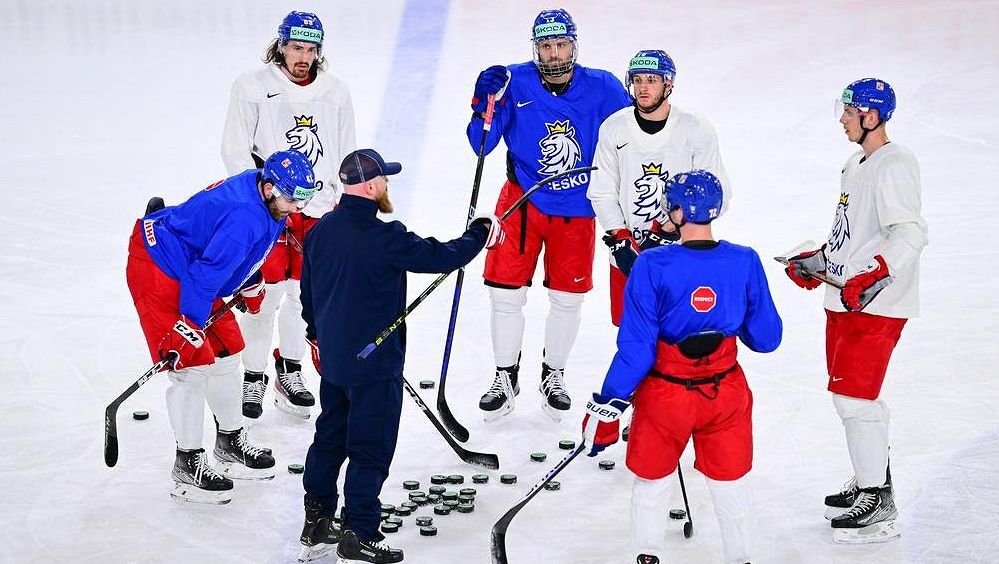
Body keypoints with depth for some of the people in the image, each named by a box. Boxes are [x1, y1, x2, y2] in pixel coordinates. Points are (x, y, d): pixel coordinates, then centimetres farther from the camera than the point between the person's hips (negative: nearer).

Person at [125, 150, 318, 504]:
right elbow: (205, 276, -31)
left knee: (225, 354, 15)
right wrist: (187, 329, -28)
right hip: (158, 271, -10)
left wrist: (250, 285, 26)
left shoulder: (266, 198, -2)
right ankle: (188, 465, -1)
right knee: (192, 366, -11)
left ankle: (231, 442, 31)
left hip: (192, 268, 10)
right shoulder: (244, 217, -32)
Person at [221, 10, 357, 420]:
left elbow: (347, 155, 13)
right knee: (267, 291, -6)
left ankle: (289, 371, 23)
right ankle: (253, 379, 6)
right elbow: (235, 151, -4)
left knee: (303, 291, 8)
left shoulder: (335, 92, 5)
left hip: (318, 206, 4)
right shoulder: (252, 87, -6)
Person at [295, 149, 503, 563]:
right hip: (374, 363, -8)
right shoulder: (383, 237, -22)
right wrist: (481, 234, 0)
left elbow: (308, 292, 14)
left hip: (333, 359, 8)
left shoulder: (320, 231, 2)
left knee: (330, 438, 18)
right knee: (371, 450, 2)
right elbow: (442, 257, -17)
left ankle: (316, 527, 26)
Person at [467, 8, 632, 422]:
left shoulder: (603, 89, -9)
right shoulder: (515, 84, -10)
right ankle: (506, 377, 20)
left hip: (576, 210, 1)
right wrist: (486, 104, -26)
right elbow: (481, 146, -10)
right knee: (506, 293, 1)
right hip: (523, 202, 0)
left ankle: (553, 376, 32)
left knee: (567, 299, 10)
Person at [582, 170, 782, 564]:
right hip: (727, 395, 2)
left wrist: (607, 406, -10)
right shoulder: (745, 262, -10)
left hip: (666, 395, -2)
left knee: (650, 487, 20)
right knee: (731, 487, 20)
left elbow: (636, 348, -18)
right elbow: (765, 339, -3)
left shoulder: (652, 265, -19)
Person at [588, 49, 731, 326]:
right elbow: (602, 194, 4)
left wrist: (668, 230, -12)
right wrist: (621, 240, -8)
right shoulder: (613, 129, 1)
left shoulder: (697, 131, -5)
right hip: (627, 254, 2)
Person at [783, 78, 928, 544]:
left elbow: (909, 233, -27)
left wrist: (874, 278, -36)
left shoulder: (893, 166, -16)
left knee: (853, 397, -9)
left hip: (875, 304, -10)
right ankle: (871, 481, 31)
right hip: (845, 298, 10)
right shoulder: (857, 164, 15)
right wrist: (817, 262, 21)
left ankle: (879, 507, -1)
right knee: (854, 394, 17)